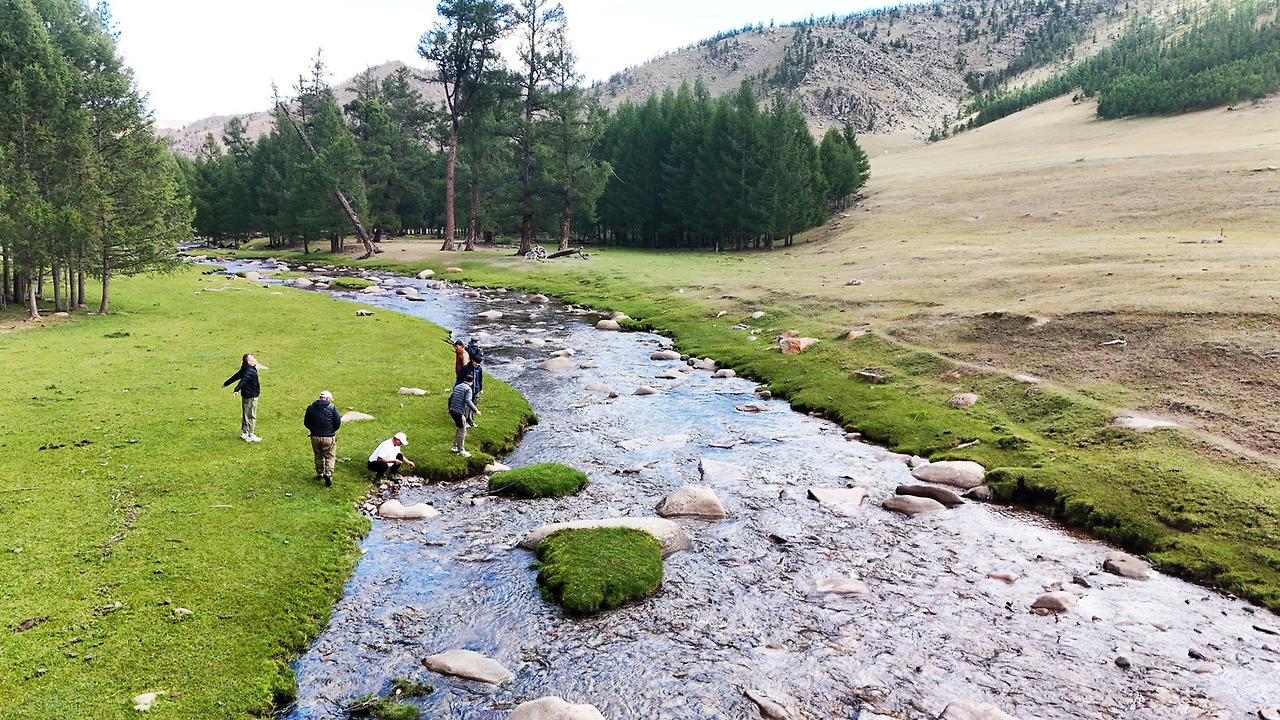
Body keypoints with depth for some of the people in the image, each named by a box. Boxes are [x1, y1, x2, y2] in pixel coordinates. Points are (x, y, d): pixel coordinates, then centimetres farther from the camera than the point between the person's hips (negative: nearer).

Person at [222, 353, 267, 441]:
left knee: (245, 415, 18)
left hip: (246, 395, 9)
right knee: (251, 416, -2)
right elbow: (243, 381, -33)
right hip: (251, 397, -9)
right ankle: (250, 436, 3)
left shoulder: (244, 369, 9)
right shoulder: (251, 372, -20)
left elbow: (235, 376, 19)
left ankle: (244, 433, 29)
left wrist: (226, 383, 32)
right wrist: (236, 390, -45)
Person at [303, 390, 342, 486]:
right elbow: (338, 422, -8)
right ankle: (328, 473, -12)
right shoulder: (331, 407, -10)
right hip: (329, 437, -3)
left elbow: (306, 423, 7)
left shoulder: (310, 407, 1)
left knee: (318, 456, 20)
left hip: (315, 437, 3)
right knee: (330, 456, 6)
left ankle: (320, 474, 29)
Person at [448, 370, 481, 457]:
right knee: (462, 432, 3)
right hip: (460, 413, -8)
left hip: (453, 411, 8)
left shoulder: (457, 386, 13)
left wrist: (450, 408, 29)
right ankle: (461, 450, 10)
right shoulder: (468, 389, -11)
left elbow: (450, 397, 17)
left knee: (459, 429, 25)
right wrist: (476, 410, -21)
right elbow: (468, 401, -23)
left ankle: (455, 446, 32)